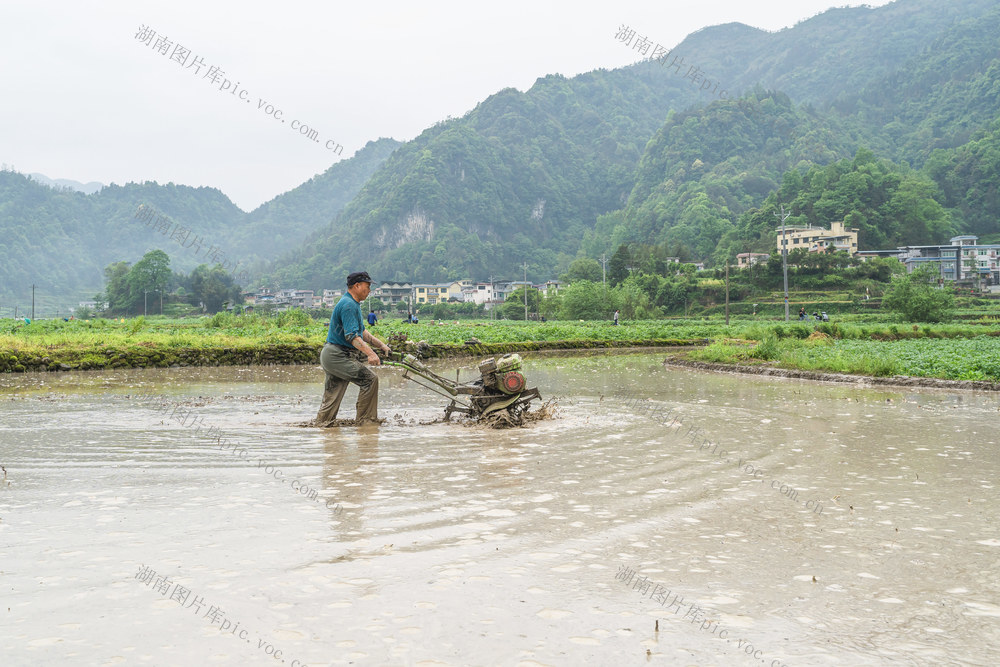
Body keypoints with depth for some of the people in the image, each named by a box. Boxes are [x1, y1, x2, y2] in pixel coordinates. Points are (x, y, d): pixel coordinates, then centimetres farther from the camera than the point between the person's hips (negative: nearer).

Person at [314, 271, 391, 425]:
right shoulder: (348, 305, -16)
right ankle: (365, 420, -3)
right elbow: (351, 336, -26)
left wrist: (381, 345, 22)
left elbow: (361, 332, 27)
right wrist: (370, 353, -35)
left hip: (333, 356, 11)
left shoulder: (353, 304, 19)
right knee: (369, 379, -10)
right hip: (337, 356, -11)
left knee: (331, 398, 10)